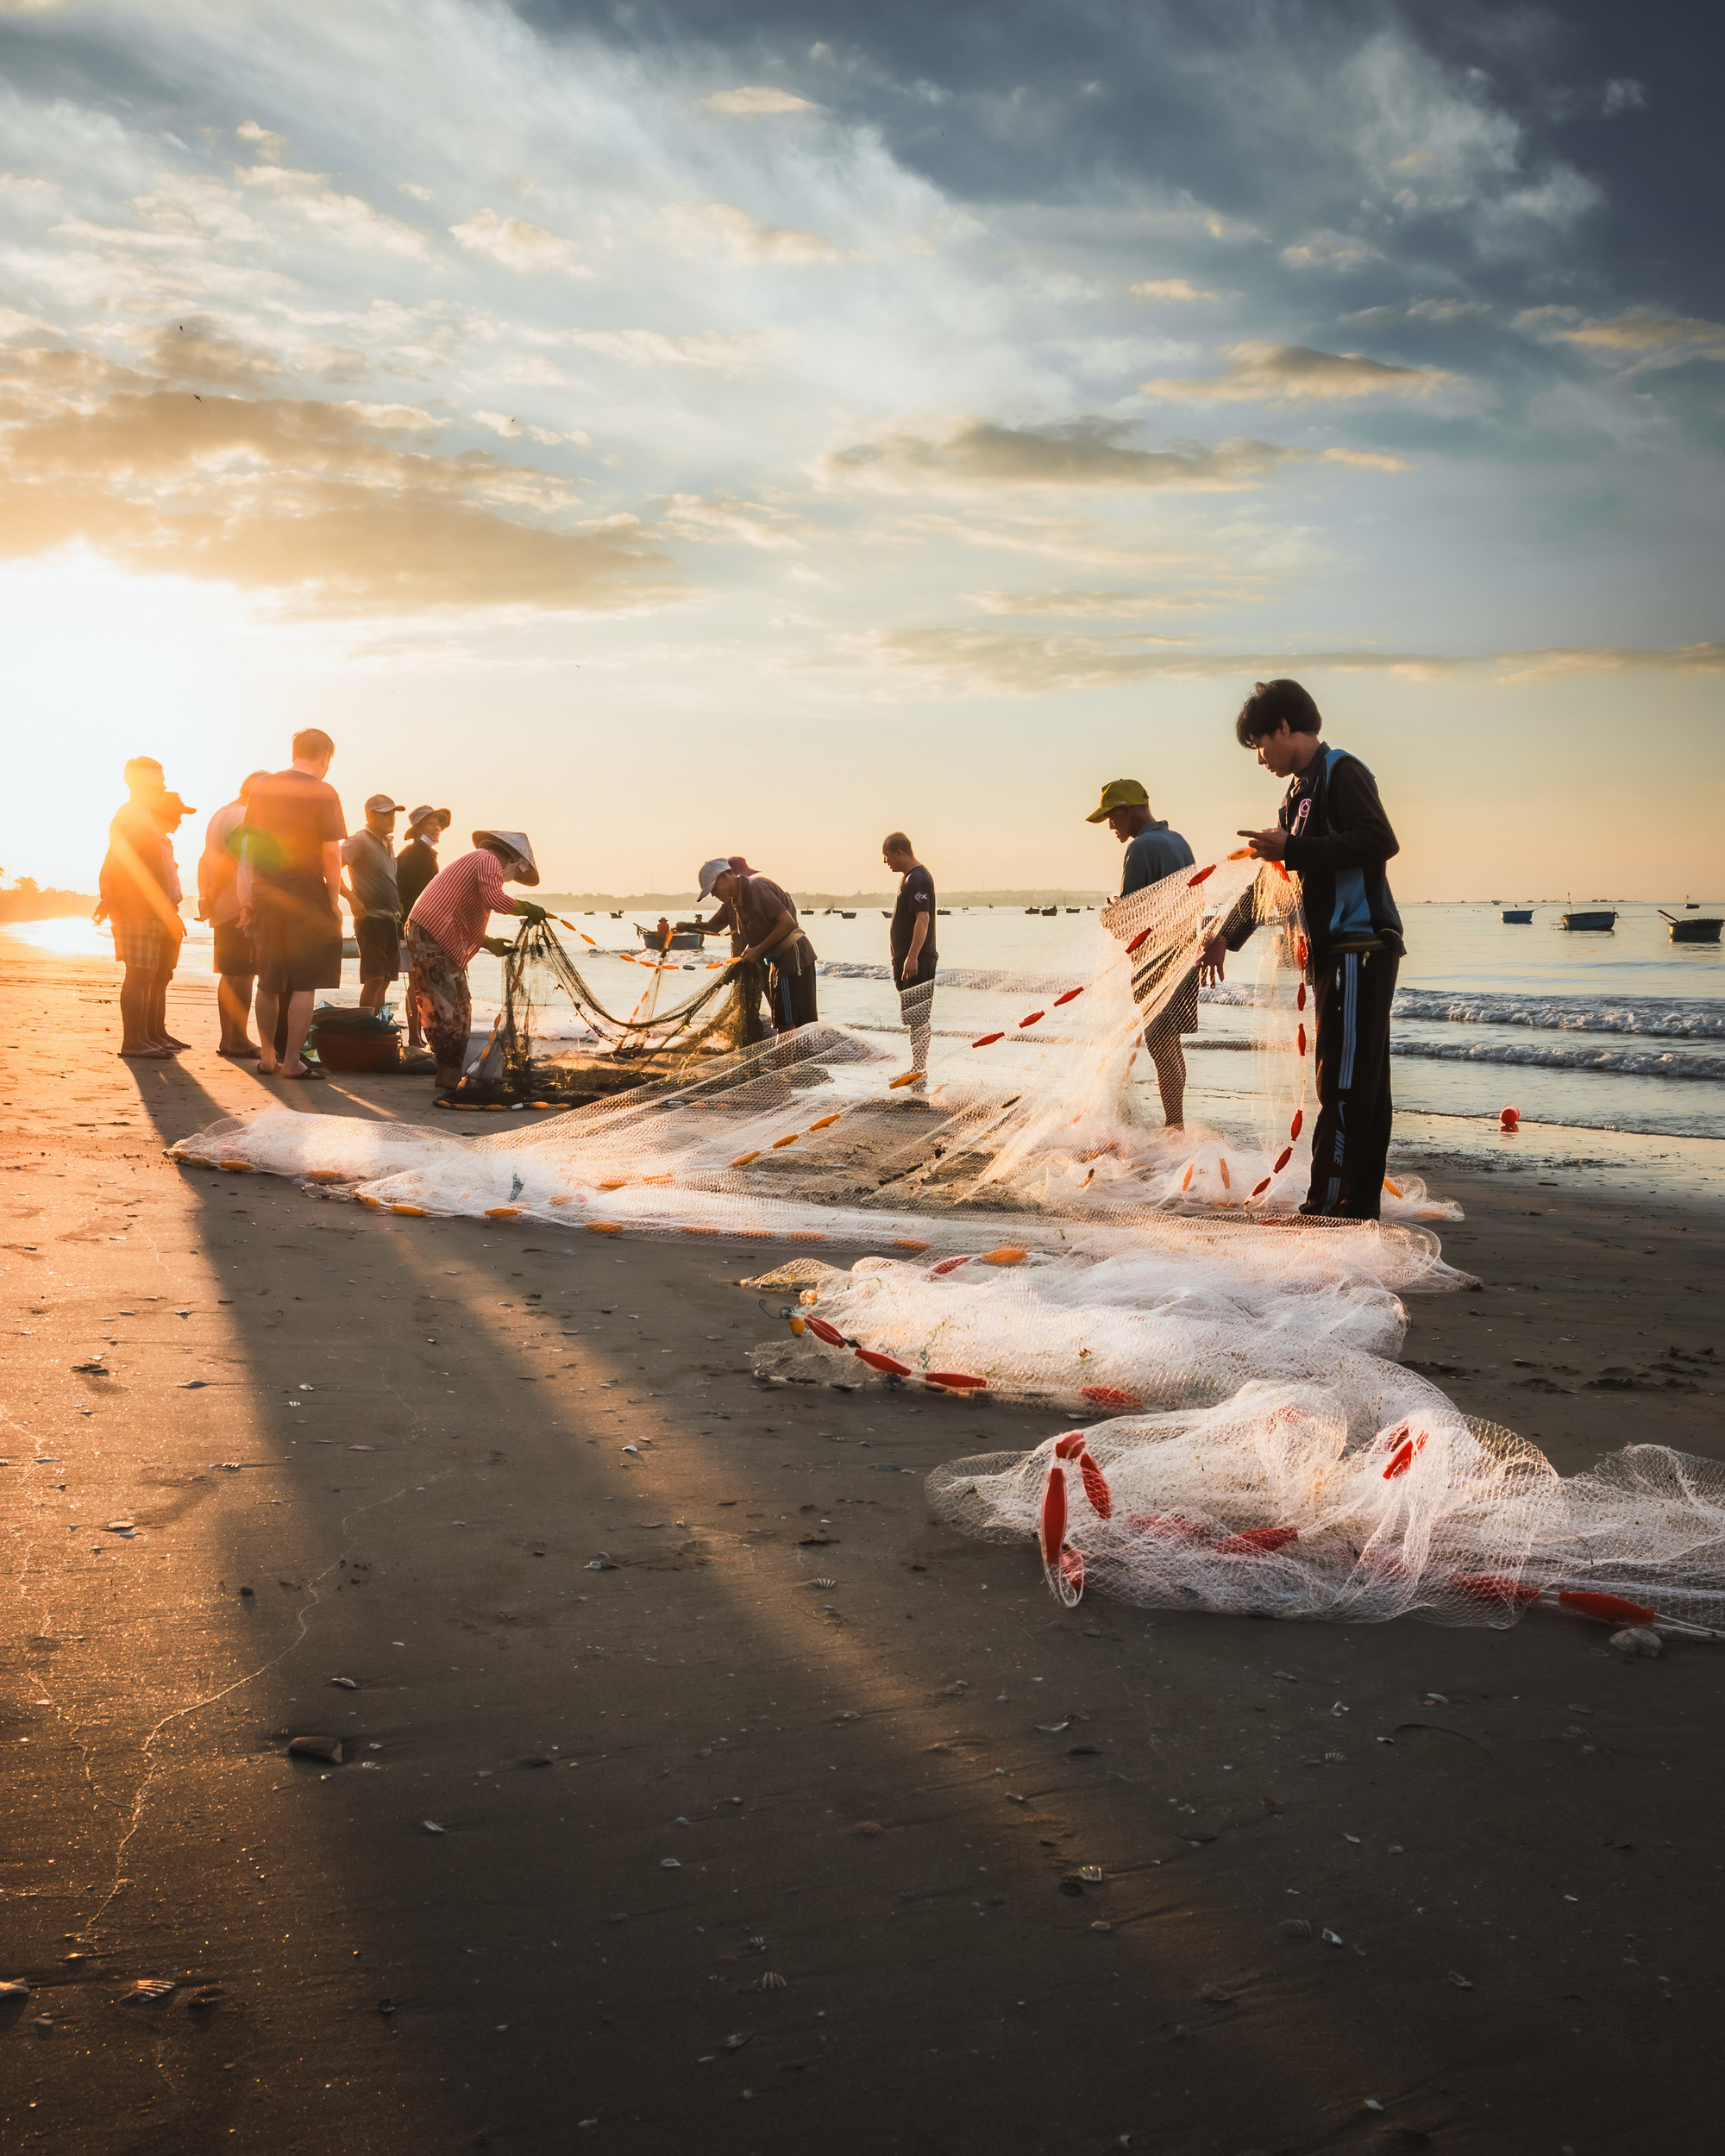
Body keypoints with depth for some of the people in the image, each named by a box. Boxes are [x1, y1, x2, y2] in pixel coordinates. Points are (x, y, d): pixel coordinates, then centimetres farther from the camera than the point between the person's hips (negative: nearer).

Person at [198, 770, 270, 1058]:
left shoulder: (220, 815, 20)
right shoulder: (243, 818, -12)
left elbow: (205, 860, 21)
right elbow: (230, 861, -20)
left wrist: (206, 897, 15)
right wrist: (212, 900, -12)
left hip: (222, 908, 10)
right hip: (241, 907, -10)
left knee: (229, 974, 12)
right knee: (242, 974, -8)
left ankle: (227, 1039, 15)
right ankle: (239, 1041, -9)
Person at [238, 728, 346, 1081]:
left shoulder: (262, 788, 8)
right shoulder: (323, 794, -8)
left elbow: (248, 845, 9)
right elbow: (331, 854, -11)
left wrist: (248, 898, 12)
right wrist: (334, 901, -3)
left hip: (266, 898, 5)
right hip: (307, 899, -5)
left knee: (268, 983, 13)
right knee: (304, 984, 0)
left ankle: (268, 1057, 19)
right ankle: (292, 1061, -1)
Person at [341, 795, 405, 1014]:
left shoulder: (389, 842, 17)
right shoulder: (360, 840, -9)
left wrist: (399, 905, 17)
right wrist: (351, 897, -25)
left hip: (391, 920, 8)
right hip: (371, 918, -8)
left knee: (385, 978, 10)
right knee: (374, 978, -12)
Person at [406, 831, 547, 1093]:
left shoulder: (472, 860, 27)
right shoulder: (490, 862, -4)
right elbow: (494, 899, -22)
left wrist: (489, 943, 29)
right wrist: (527, 908, -9)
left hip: (420, 933, 11)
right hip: (436, 941, -11)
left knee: (437, 1010, 14)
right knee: (453, 1010, -8)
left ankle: (448, 1075, 20)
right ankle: (450, 1079, -8)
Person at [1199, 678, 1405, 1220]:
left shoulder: (1341, 771, -7)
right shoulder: (1299, 793, 22)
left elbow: (1380, 842, -21)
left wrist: (1293, 849, -19)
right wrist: (1227, 935, 17)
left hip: (1360, 948, -10)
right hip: (1336, 952, 10)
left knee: (1344, 1083, -10)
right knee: (1362, 1083, 10)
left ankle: (1326, 1205, -11)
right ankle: (1360, 1203, 13)